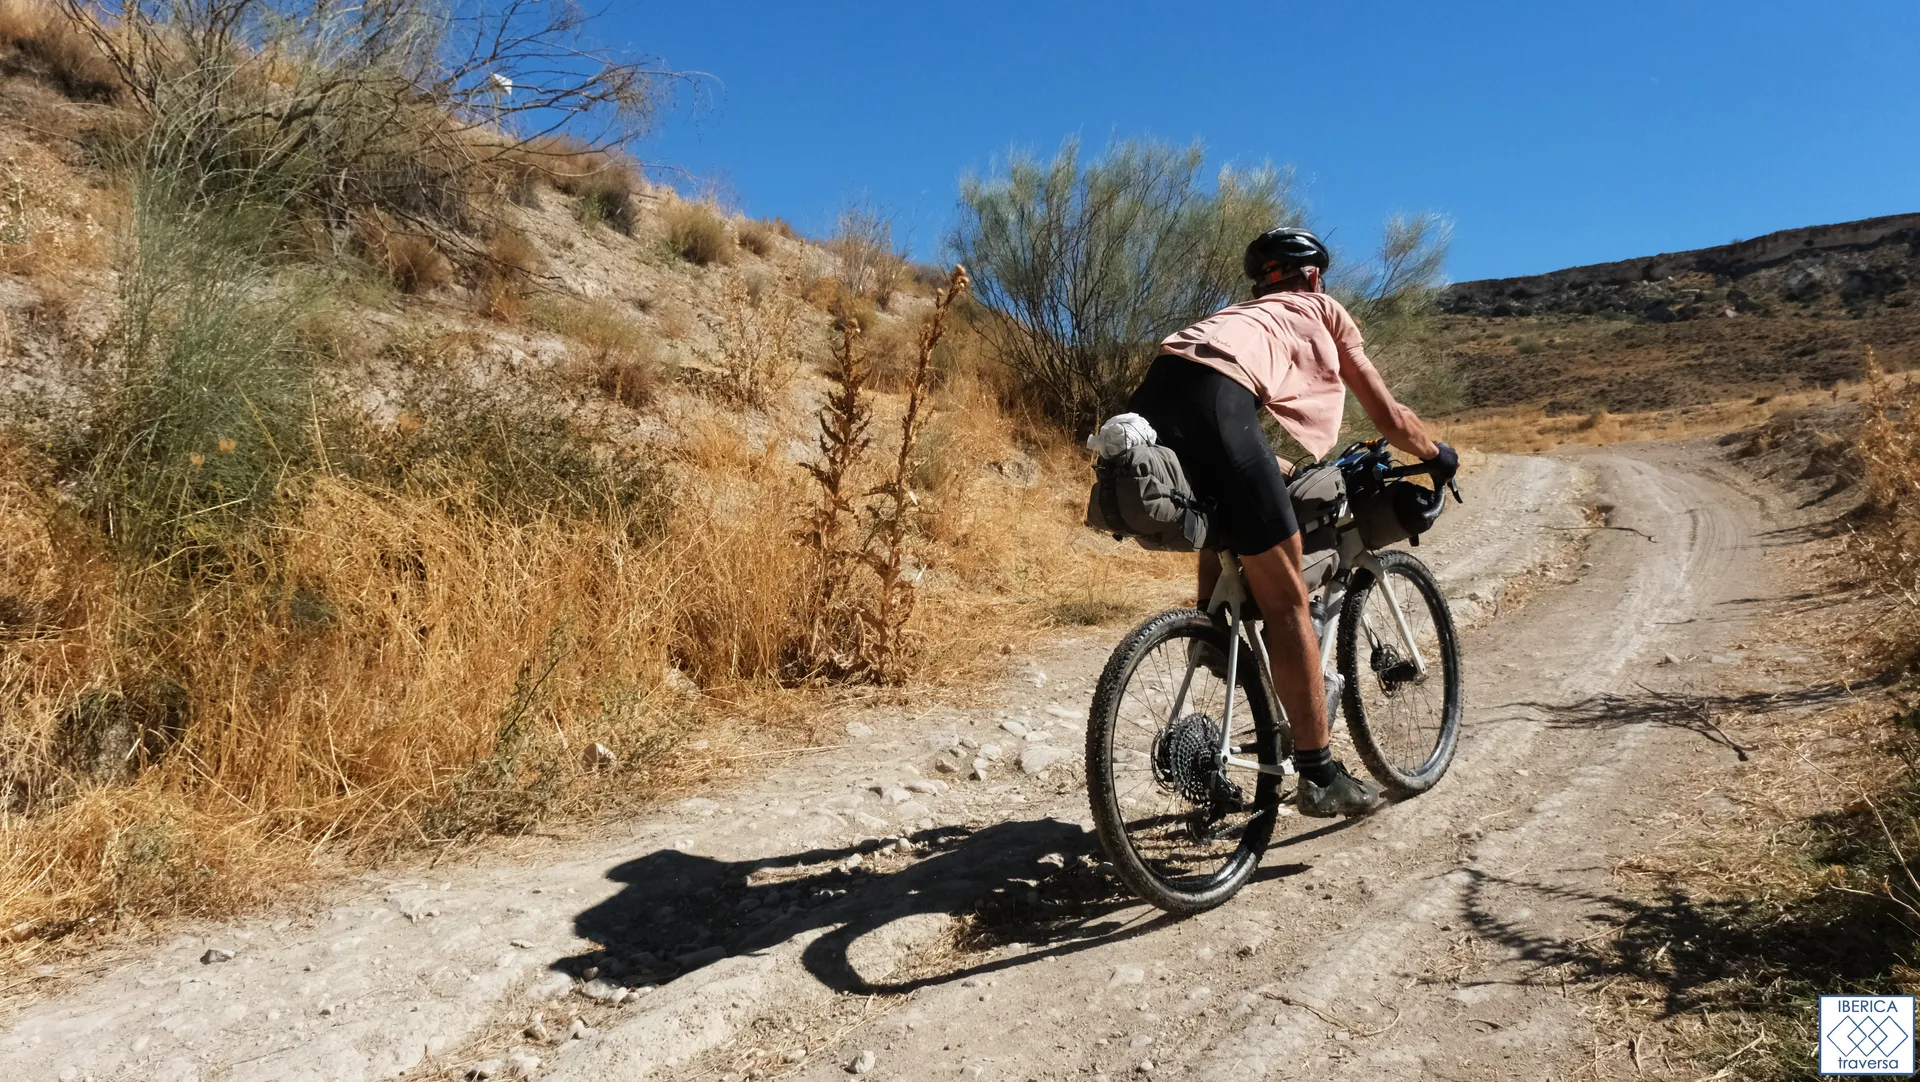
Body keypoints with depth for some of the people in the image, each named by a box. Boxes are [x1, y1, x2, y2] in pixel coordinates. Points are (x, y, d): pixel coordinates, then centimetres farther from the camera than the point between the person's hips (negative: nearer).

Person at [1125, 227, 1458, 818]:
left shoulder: (1239, 315, 42)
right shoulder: (1324, 310, 28)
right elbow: (1389, 418, 28)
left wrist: (1276, 473, 59)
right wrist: (1438, 454, 46)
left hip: (1149, 401, 7)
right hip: (1212, 399, -6)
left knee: (1220, 536, 34)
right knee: (1284, 597, 1)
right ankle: (1320, 774, 7)